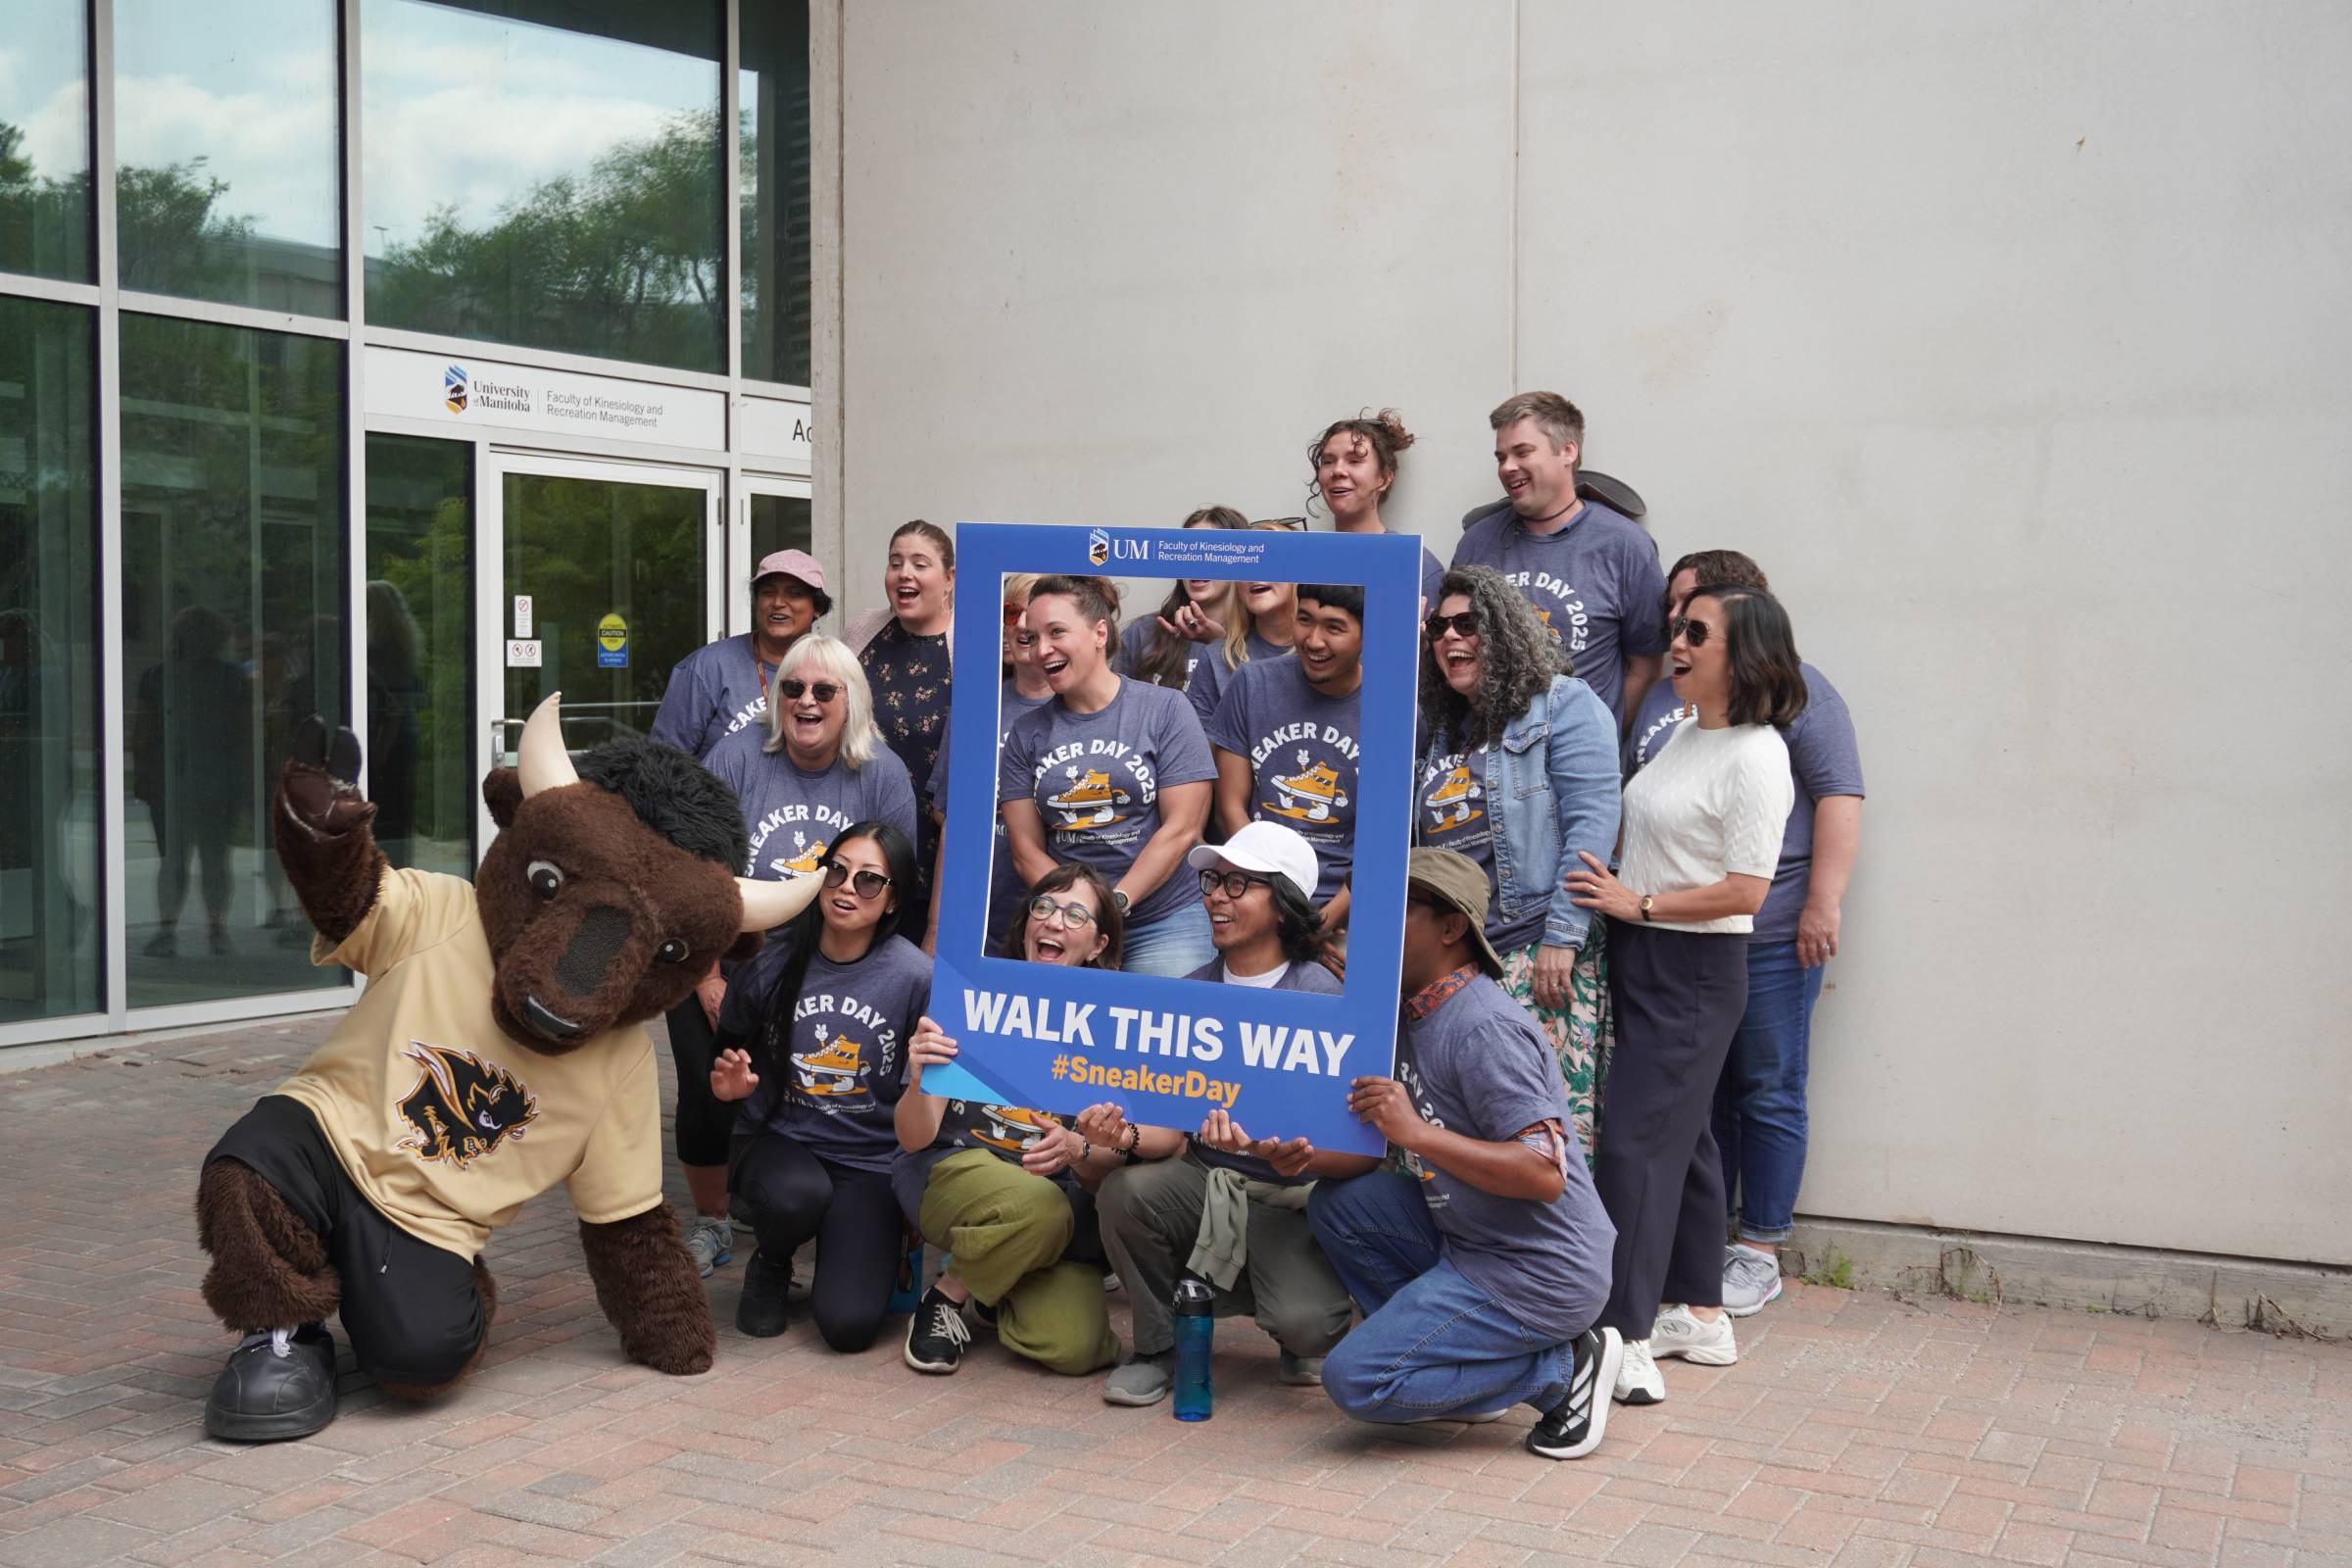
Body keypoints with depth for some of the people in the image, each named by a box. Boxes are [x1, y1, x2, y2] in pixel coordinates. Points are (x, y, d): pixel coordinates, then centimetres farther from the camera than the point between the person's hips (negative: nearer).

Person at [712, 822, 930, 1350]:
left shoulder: (915, 976, -12)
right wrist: (730, 1084, -11)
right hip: (776, 1139, 1)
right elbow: (728, 1059, 10)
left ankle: (875, 1248, 18)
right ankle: (769, 1268, 2)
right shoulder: (770, 966, -7)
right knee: (798, 1195, -36)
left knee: (850, 1323, -19)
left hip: (870, 1158, -1)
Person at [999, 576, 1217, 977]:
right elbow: (1026, 850, 3)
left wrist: (1116, 903, -13)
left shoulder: (1166, 710, -2)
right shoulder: (1026, 733, 7)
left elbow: (1181, 829, -7)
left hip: (1163, 925, -2)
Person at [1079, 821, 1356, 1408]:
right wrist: (1129, 1136, -22)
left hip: (1292, 1201, -4)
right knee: (1124, 1191, -26)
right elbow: (1175, 1133, 2)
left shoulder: (1324, 997, -11)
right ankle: (1160, 1347, 1)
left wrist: (1283, 1153, -36)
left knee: (1303, 1323, -29)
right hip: (1204, 1185, 4)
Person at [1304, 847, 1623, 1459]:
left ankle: (1563, 1367, -1)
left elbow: (1545, 1172, -28)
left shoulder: (1483, 1029, -21)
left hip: (1538, 1273, -9)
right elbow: (1370, 1135, 16)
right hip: (1466, 1242, 9)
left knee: (1355, 1380, -12)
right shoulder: (1412, 1014, 8)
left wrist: (1416, 1133, -28)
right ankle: (1458, 1355, 7)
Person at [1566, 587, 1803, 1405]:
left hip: (1696, 970, -9)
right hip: (1643, 959, 9)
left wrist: (1639, 904, -15)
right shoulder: (1685, 733, 10)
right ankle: (1699, 1316, 27)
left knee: (1636, 1144, -11)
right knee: (1680, 1136, 15)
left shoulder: (1755, 757, -16)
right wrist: (1610, 887, 7)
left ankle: (1625, 1341, -7)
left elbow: (1746, 889, -21)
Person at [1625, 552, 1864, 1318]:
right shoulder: (1662, 697, 17)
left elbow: (1839, 798, -7)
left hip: (1769, 933, -5)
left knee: (1767, 1094, 2)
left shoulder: (1792, 688, -1)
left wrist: (1822, 904, -15)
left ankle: (1758, 1252, 10)